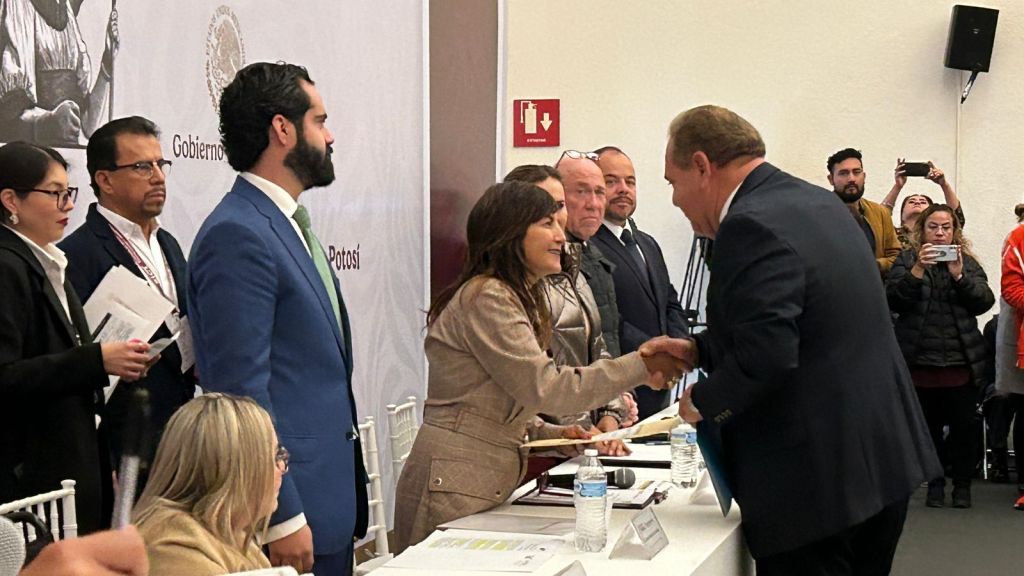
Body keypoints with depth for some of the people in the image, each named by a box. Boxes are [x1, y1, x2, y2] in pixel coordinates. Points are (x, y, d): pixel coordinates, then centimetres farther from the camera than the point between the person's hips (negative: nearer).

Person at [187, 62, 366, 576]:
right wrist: (282, 519, -21)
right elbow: (242, 388, -20)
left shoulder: (288, 225, 15)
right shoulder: (237, 235, -16)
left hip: (332, 504, 9)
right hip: (290, 509, -9)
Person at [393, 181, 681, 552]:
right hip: (454, 488, -10)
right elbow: (545, 389, -22)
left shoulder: (513, 297, 17)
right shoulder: (486, 298, -15)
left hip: (489, 485, 10)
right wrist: (643, 366, -21)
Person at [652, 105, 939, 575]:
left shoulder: (753, 226, -19)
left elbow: (764, 357, -28)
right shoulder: (818, 203, 11)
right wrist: (698, 350, 14)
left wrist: (701, 401, -10)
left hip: (820, 479, -10)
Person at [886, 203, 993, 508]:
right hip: (919, 360, -1)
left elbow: (984, 301, -1)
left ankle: (963, 483, 13)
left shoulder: (968, 263, 11)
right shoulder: (906, 260, 6)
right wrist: (918, 270, -20)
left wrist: (959, 275, -14)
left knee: (963, 424, -1)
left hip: (961, 361, 1)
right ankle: (935, 481, 17)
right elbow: (893, 300, -8)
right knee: (927, 425, 4)